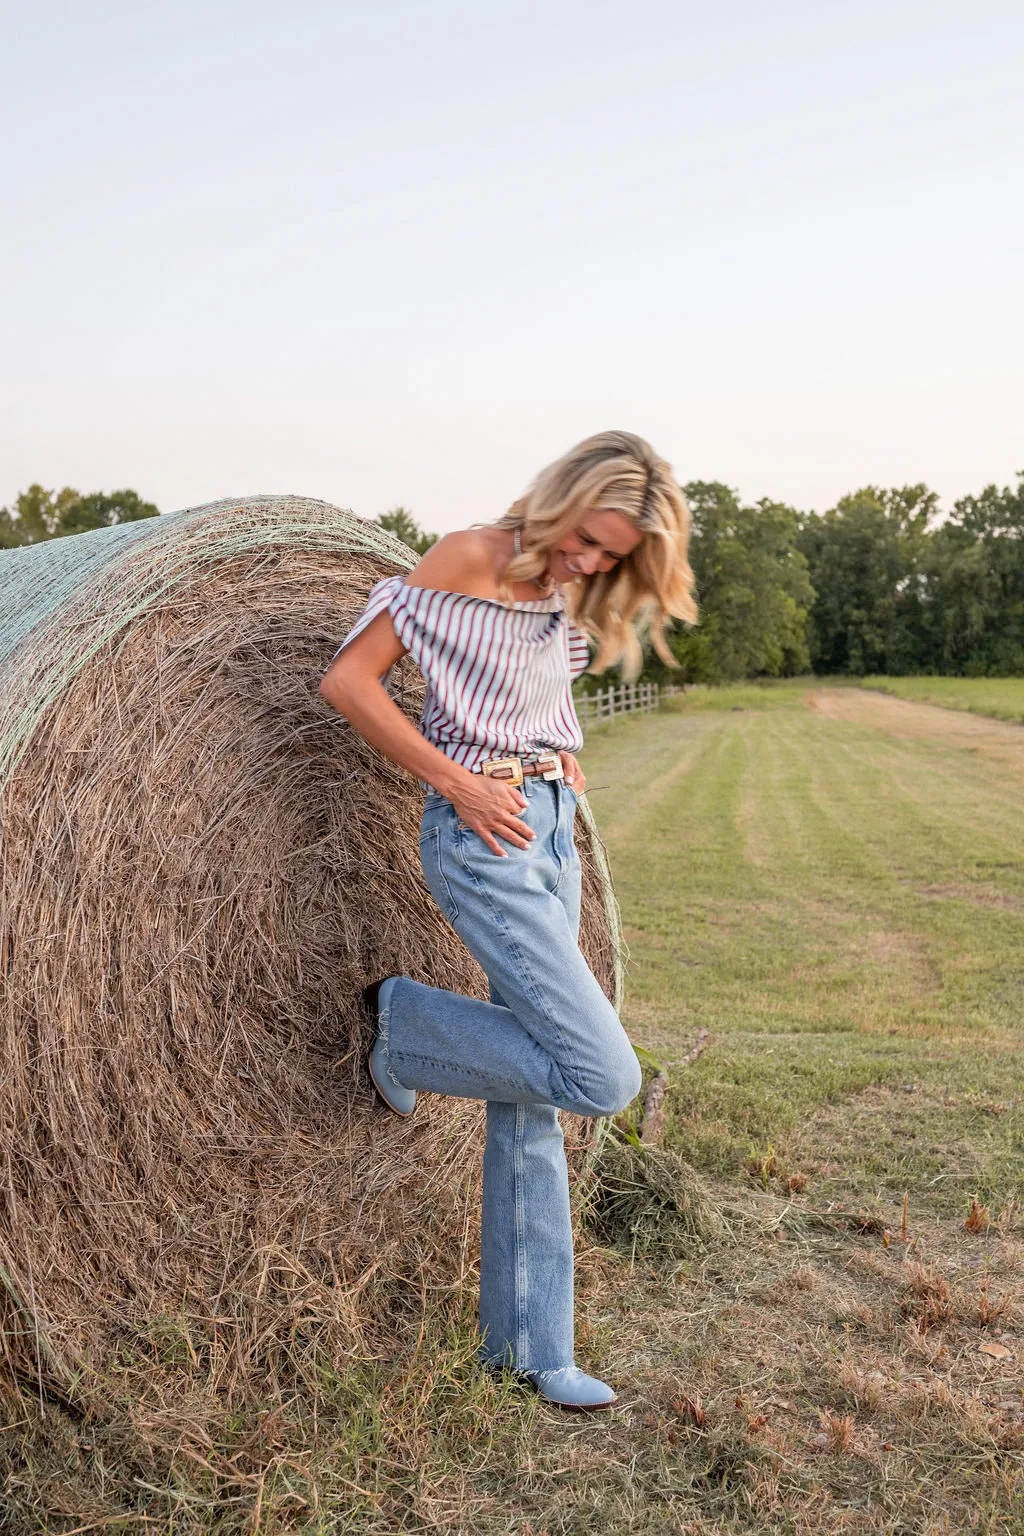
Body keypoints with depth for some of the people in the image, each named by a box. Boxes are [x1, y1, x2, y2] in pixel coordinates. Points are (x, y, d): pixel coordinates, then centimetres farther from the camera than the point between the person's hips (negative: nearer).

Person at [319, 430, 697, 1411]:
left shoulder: (568, 597, 13)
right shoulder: (467, 560, -9)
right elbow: (348, 679, -12)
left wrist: (564, 761, 9)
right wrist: (457, 780, -16)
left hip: (552, 833, 8)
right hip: (483, 839, -8)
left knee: (531, 1095, 9)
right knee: (603, 1077, -14)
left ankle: (527, 1342, 21)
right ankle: (403, 1017, 8)